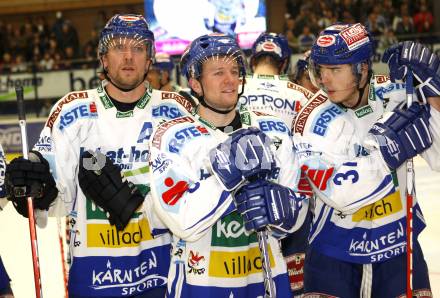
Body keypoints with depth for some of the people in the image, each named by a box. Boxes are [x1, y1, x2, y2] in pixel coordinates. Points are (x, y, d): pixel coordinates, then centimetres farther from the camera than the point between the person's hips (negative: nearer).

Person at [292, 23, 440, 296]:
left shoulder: (396, 95, -9)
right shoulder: (313, 120, -15)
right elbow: (340, 194, -25)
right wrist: (390, 147, -29)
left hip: (398, 243, 2)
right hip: (334, 249, -2)